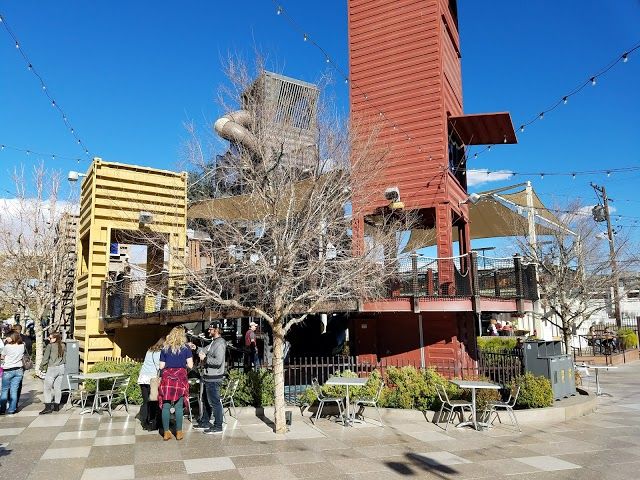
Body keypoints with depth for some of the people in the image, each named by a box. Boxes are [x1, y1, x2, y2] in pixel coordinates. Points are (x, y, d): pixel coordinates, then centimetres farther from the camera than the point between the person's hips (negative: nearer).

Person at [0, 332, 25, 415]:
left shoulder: (7, 346, -12)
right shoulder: (22, 346, -2)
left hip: (8, 371, -3)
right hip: (18, 370, 3)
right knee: (14, 391, 6)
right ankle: (12, 409, 8)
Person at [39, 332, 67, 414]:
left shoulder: (50, 346, -8)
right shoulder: (63, 346, 7)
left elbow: (45, 358, -6)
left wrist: (42, 367, 7)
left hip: (52, 368, -6)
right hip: (61, 368, 6)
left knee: (47, 387, 0)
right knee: (58, 387, 10)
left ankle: (48, 407, -5)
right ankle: (56, 406, 14)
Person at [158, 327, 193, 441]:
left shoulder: (165, 348, 7)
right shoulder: (185, 348, 0)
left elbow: (161, 366, 7)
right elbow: (190, 365, -4)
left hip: (167, 378, 2)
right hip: (180, 378, -2)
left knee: (166, 405, 7)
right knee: (179, 406, 4)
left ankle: (166, 432, 11)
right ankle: (179, 432, 9)